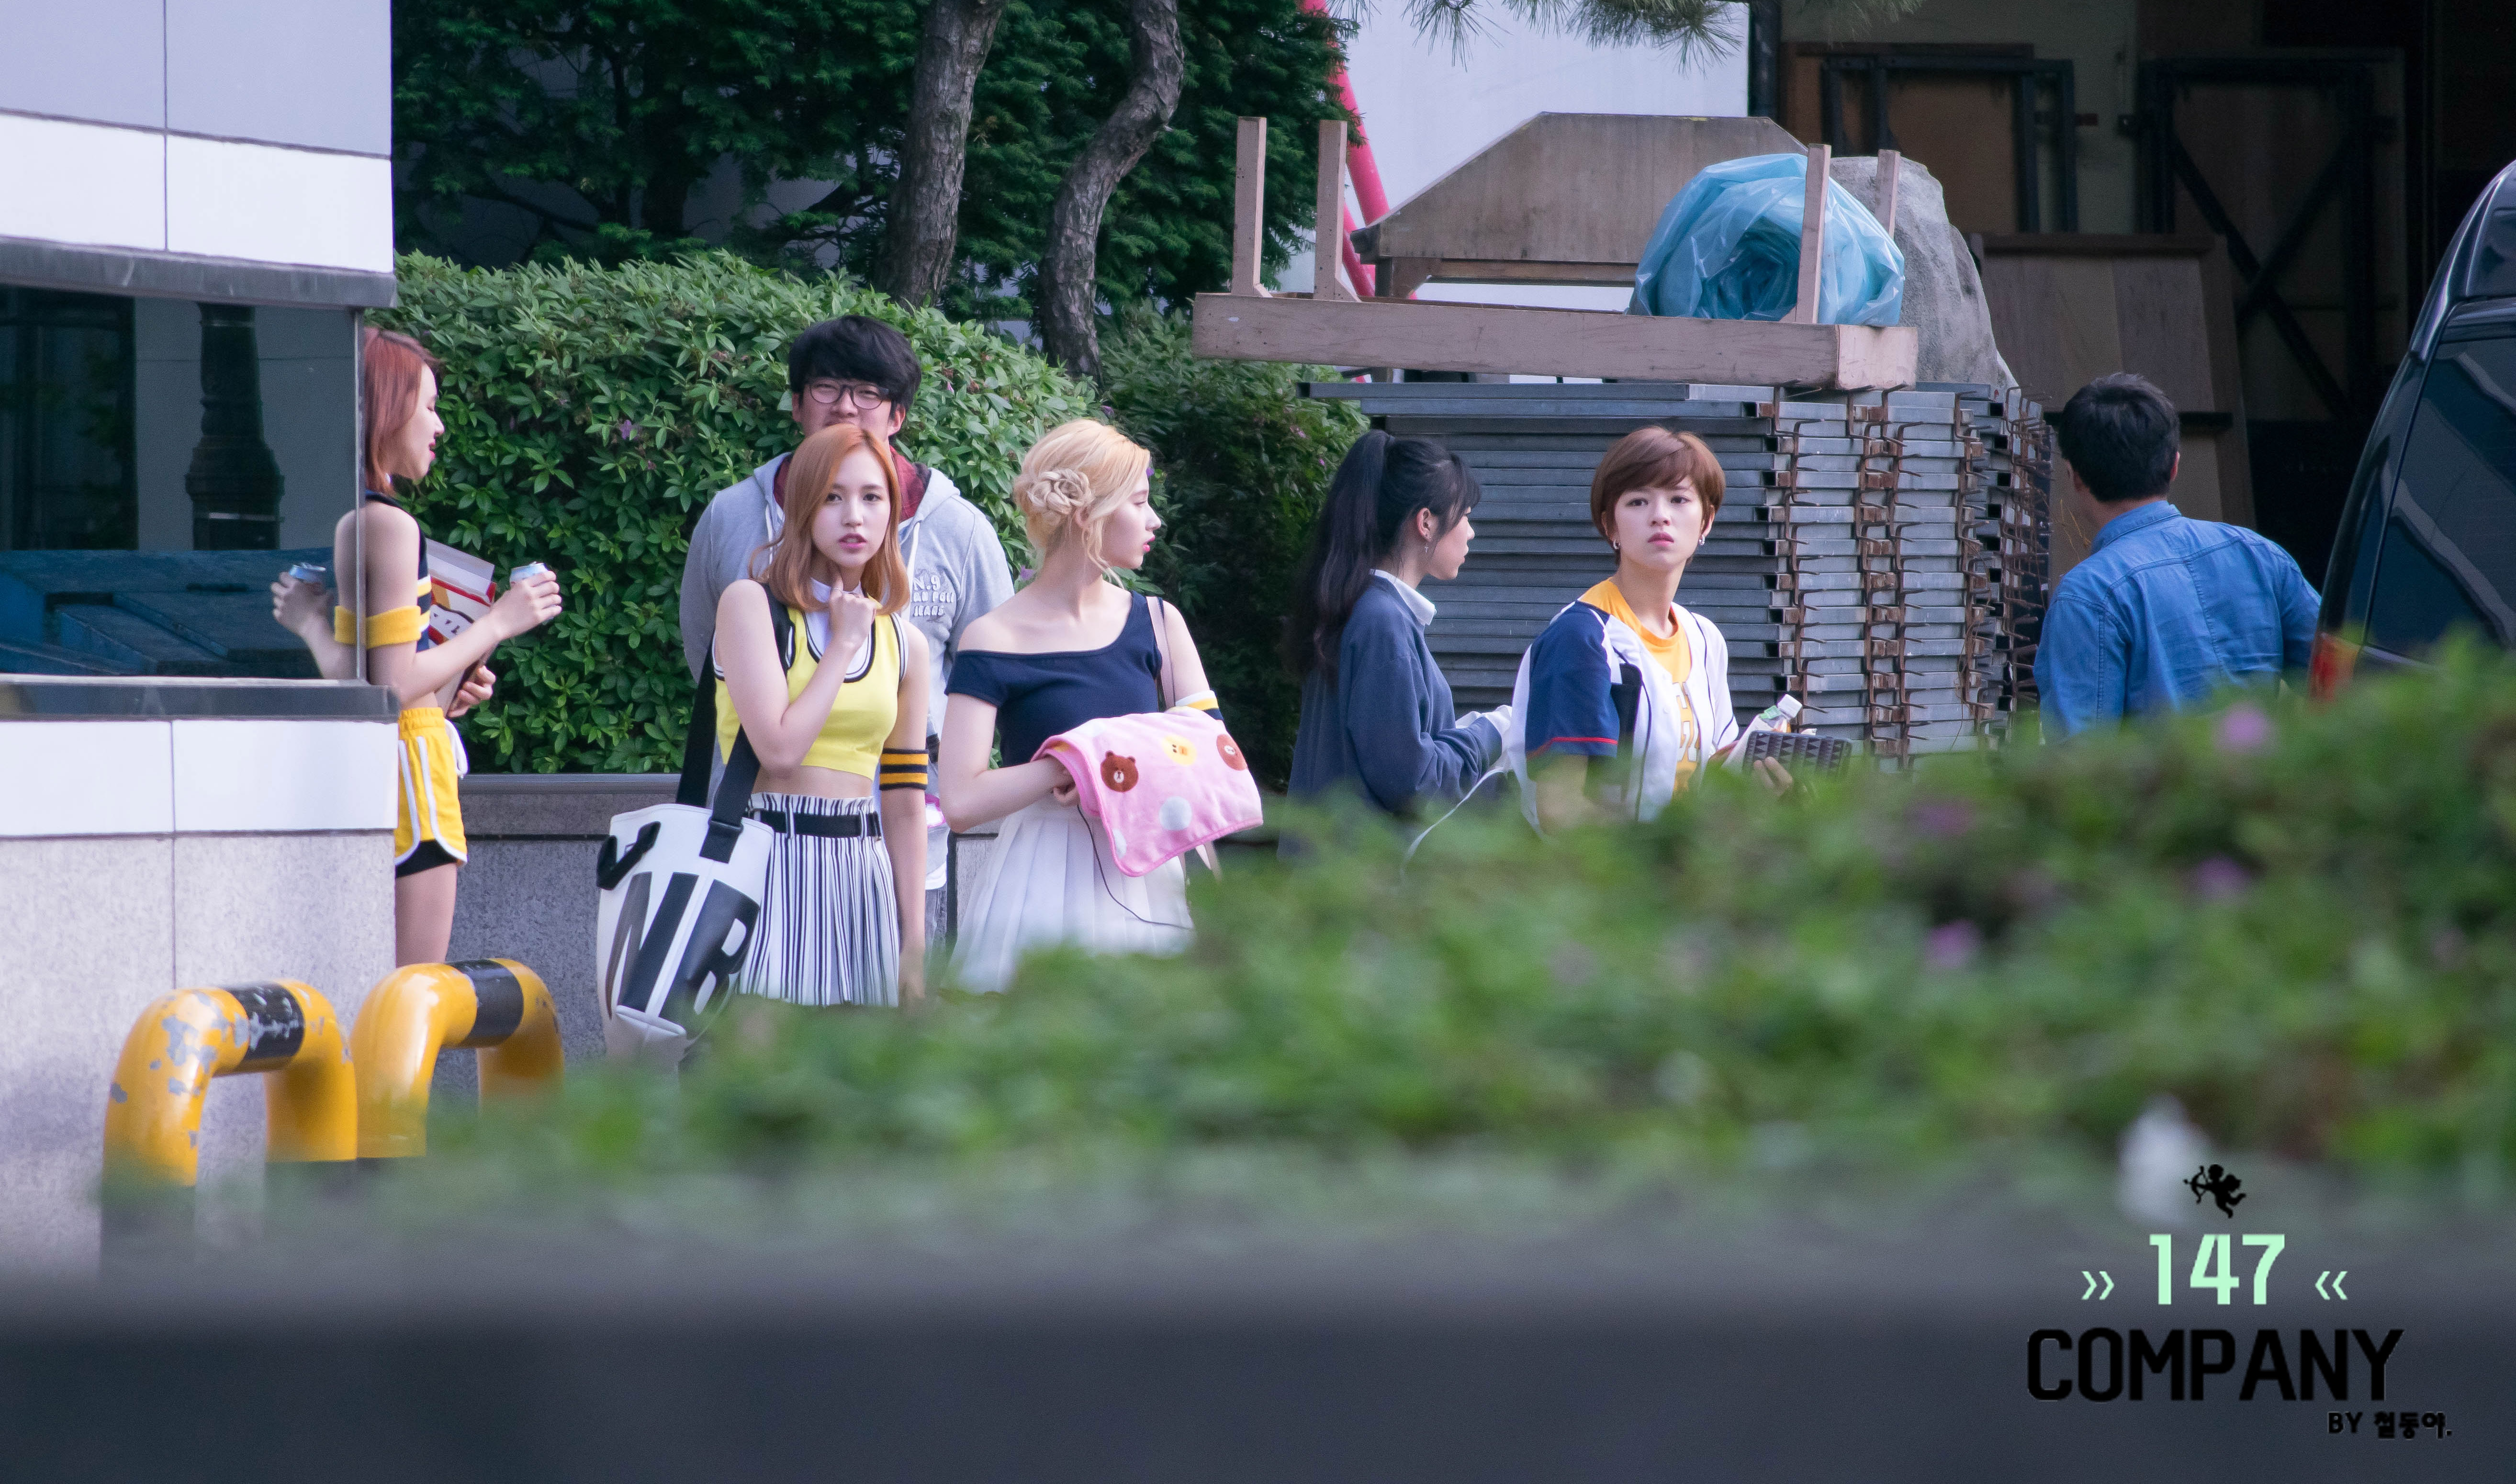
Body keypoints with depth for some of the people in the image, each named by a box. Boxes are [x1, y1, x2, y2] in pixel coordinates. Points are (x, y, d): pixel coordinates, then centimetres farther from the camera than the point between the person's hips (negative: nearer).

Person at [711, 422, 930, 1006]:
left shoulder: (905, 645, 11)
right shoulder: (752, 604, -4)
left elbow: (905, 803, 13)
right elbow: (780, 749, -17)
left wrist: (914, 947, 9)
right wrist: (845, 644, -6)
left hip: (862, 881, 5)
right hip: (766, 867, -5)